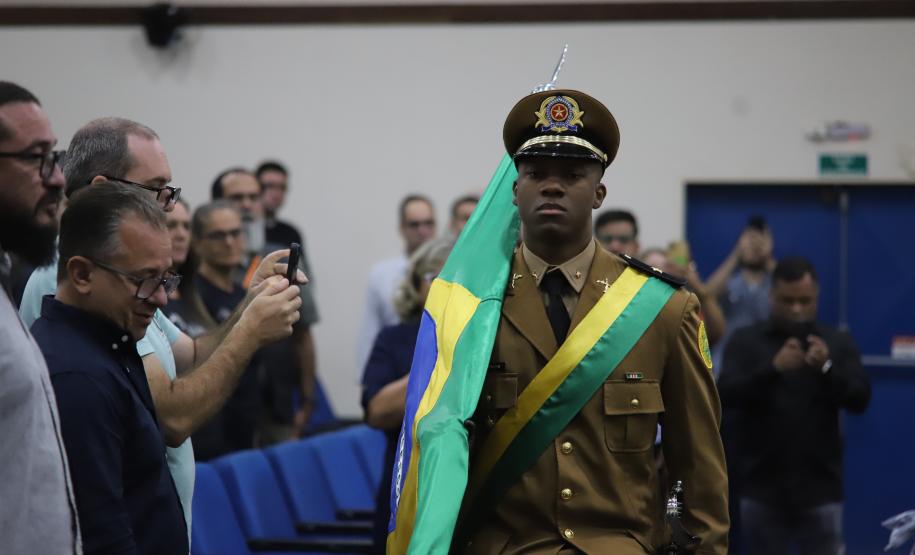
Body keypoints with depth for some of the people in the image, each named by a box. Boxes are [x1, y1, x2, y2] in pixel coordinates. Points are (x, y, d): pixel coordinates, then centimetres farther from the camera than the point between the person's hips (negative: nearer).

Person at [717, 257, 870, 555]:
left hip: (820, 488, 0)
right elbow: (726, 394, -11)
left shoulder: (838, 343, 5)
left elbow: (860, 398, -6)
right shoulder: (746, 341, 2)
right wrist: (773, 368, -27)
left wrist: (827, 368, -24)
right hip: (762, 487, 0)